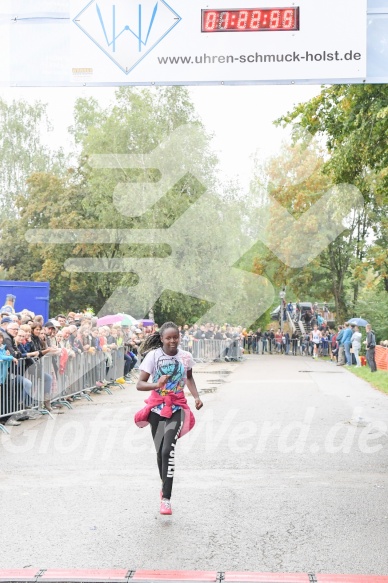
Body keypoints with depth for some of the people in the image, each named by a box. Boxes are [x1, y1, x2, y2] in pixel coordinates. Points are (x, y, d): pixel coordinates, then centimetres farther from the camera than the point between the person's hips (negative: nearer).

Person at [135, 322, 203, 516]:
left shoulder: (185, 357, -2)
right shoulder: (153, 355, -9)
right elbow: (139, 384, -13)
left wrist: (196, 397, 3)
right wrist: (157, 385, -32)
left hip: (177, 408, -1)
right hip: (157, 408, 1)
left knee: (168, 451, -16)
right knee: (160, 452, 9)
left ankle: (166, 498, -12)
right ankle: (165, 486, 36)